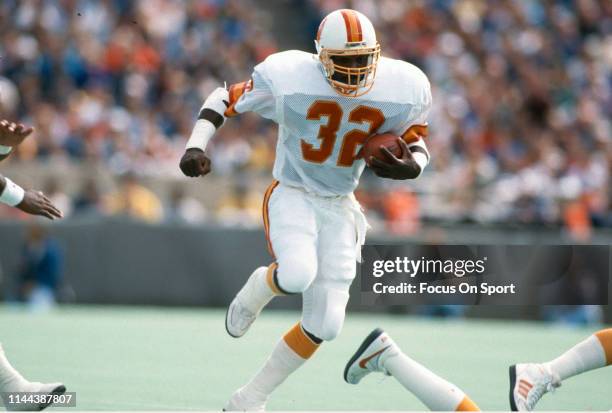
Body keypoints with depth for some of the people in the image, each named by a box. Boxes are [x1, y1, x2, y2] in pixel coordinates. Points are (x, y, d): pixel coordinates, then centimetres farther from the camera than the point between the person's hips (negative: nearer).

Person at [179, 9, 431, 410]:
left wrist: (409, 166, -20)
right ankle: (257, 290, 5)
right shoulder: (289, 78, -20)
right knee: (298, 274, -34)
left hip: (339, 207, 3)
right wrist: (196, 146, -19)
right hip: (292, 195, -3)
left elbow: (417, 146, 4)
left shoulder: (401, 91, -13)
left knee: (324, 325, 0)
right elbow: (225, 98, -5)